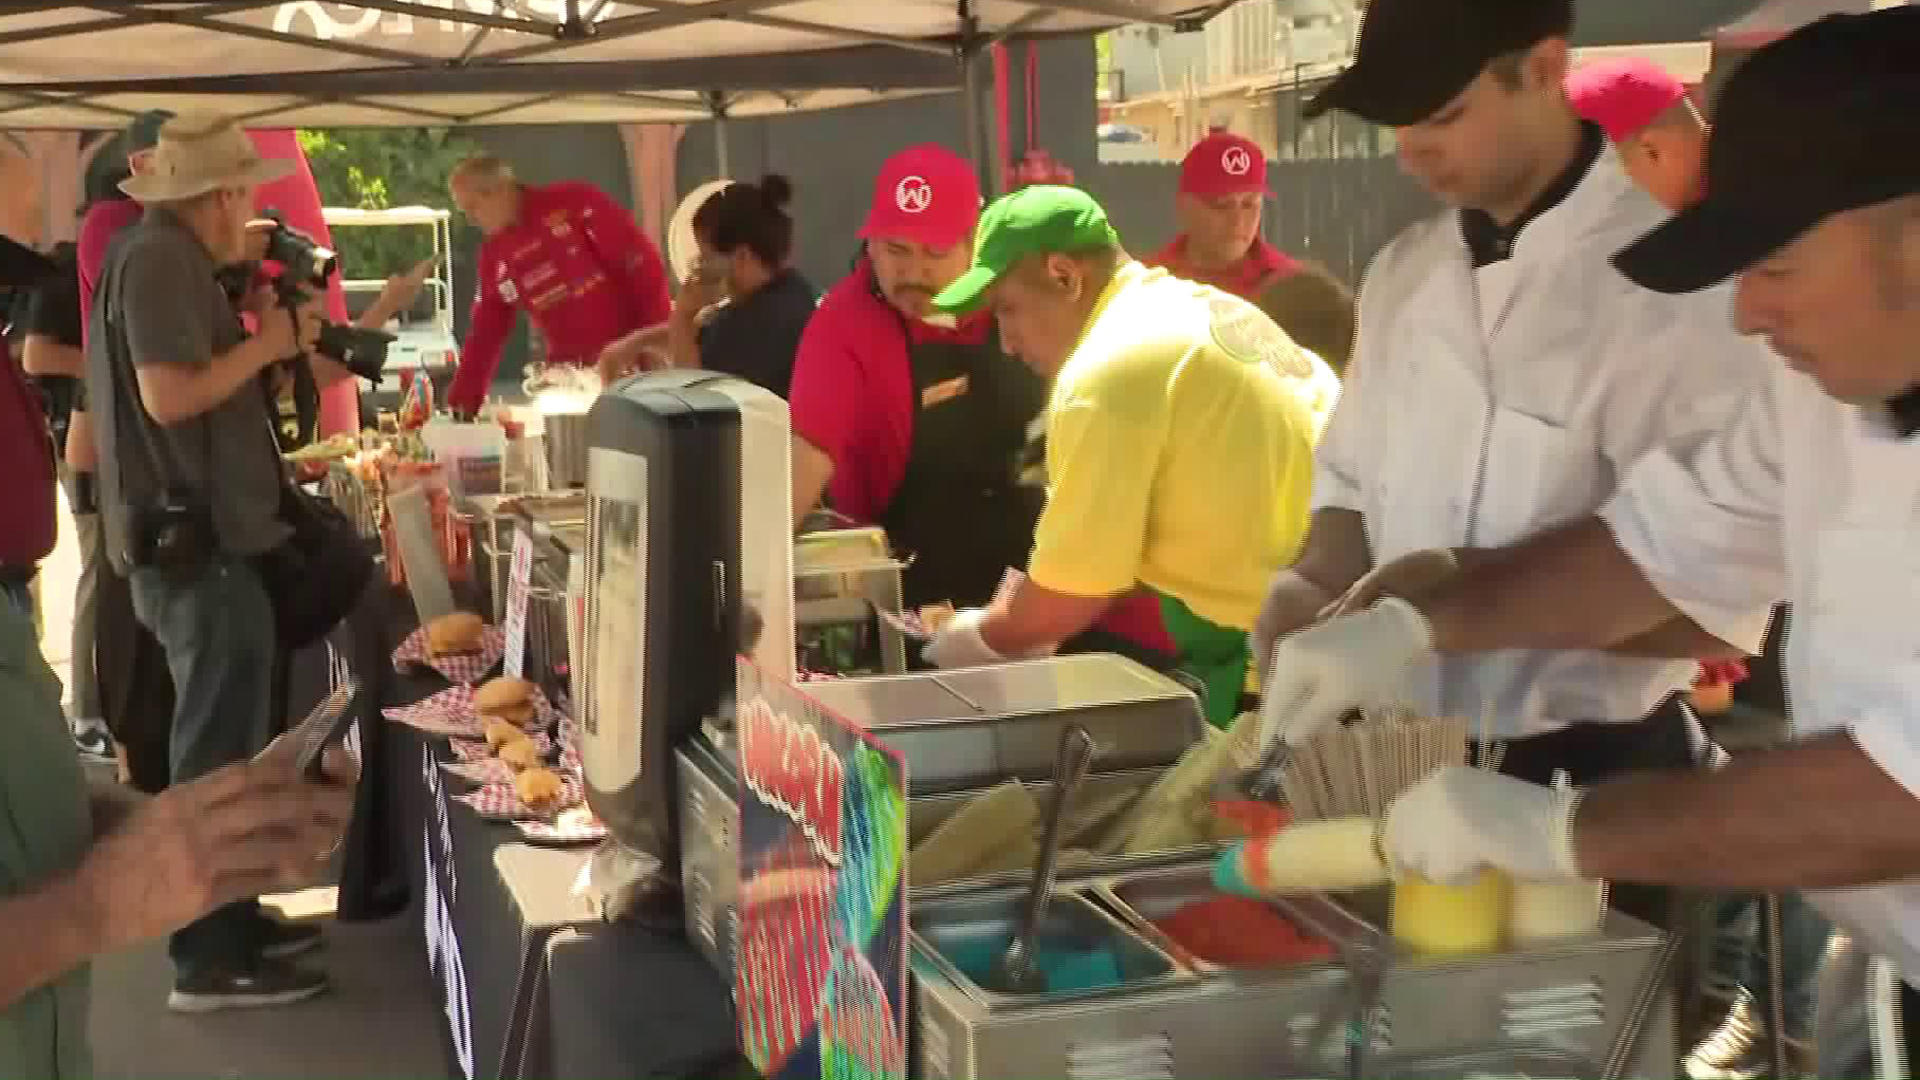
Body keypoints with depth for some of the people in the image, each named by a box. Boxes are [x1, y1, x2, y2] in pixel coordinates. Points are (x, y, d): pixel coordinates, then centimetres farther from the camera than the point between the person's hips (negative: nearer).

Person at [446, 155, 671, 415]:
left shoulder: (574, 203, -8)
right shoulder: (492, 258, 12)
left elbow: (642, 262, -13)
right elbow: (484, 334, 18)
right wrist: (462, 402, 13)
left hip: (636, 356, -6)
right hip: (569, 373, 6)